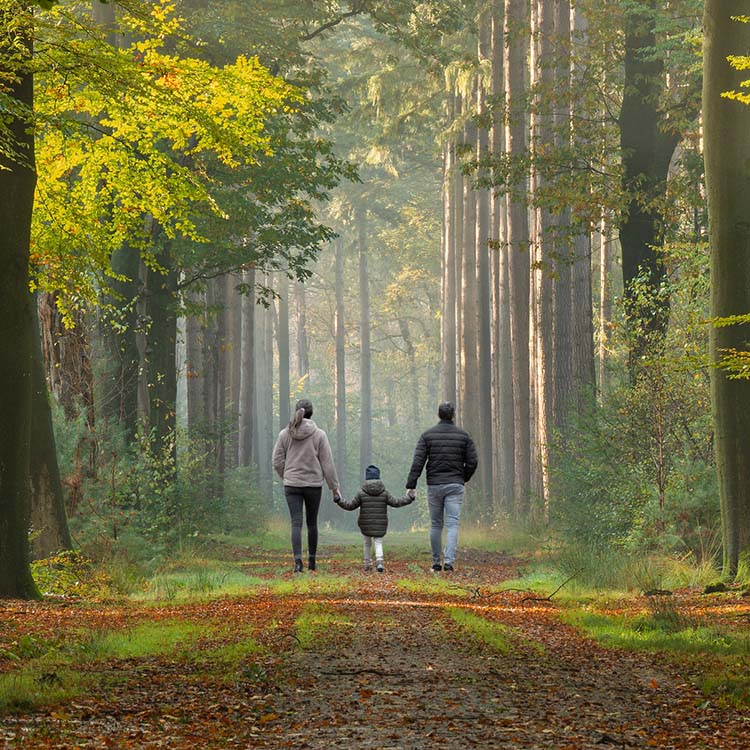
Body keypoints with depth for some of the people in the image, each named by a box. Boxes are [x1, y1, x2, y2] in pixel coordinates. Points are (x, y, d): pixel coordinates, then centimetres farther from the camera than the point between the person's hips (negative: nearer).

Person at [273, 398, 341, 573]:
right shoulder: (319, 435, -7)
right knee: (312, 523, 15)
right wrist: (334, 487, 3)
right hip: (314, 485, 0)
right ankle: (312, 560, 22)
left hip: (292, 485, 0)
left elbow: (278, 462, 3)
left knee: (296, 523, -3)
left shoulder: (285, 434, -1)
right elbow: (327, 463, -5)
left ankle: (298, 560, -18)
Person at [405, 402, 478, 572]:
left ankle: (436, 562, 18)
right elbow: (472, 462, 0)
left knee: (435, 525, 12)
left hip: (434, 485, 1)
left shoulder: (428, 435, -1)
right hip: (455, 486, -1)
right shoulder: (463, 435, 1)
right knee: (452, 525, -4)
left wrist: (411, 485, -8)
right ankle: (449, 560, -21)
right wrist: (463, 479, 18)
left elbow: (418, 461, -8)